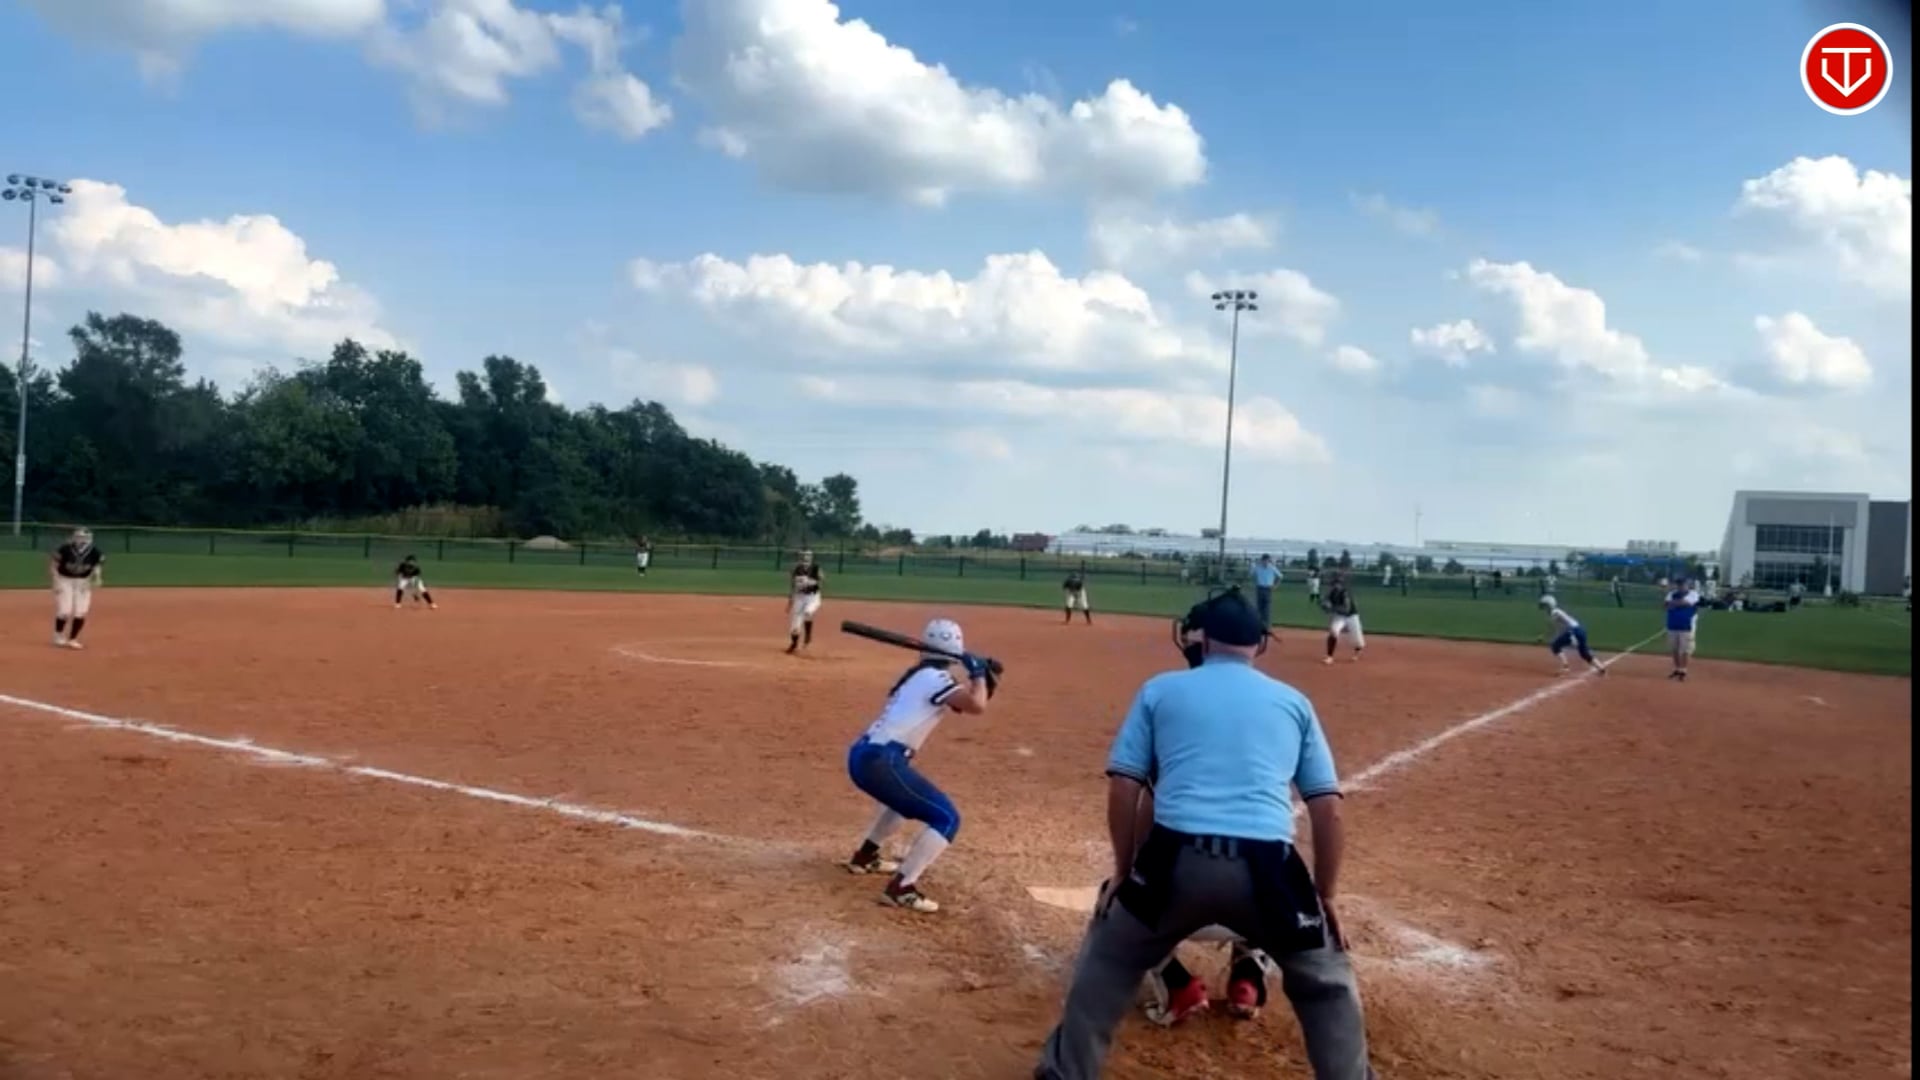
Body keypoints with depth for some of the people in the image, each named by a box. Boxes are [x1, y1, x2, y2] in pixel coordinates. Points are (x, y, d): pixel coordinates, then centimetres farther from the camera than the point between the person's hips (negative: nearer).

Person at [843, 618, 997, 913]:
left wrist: (982, 678, 16)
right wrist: (977, 673, -1)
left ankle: (865, 856, 43)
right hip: (880, 761, -10)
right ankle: (901, 888, -14)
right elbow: (977, 706, -18)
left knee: (908, 796, 37)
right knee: (946, 817, -6)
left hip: (863, 755, 10)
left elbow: (961, 702, 29)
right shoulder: (934, 678, -7)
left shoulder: (918, 675, 21)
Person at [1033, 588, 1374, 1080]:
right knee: (1326, 980, 27)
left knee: (1109, 960, 28)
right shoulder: (1293, 701, 18)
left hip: (1176, 861, 0)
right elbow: (1328, 807, 14)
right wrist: (1325, 897, 21)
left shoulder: (1161, 689, 15)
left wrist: (1124, 869, 20)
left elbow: (1123, 788, 10)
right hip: (1265, 869, 0)